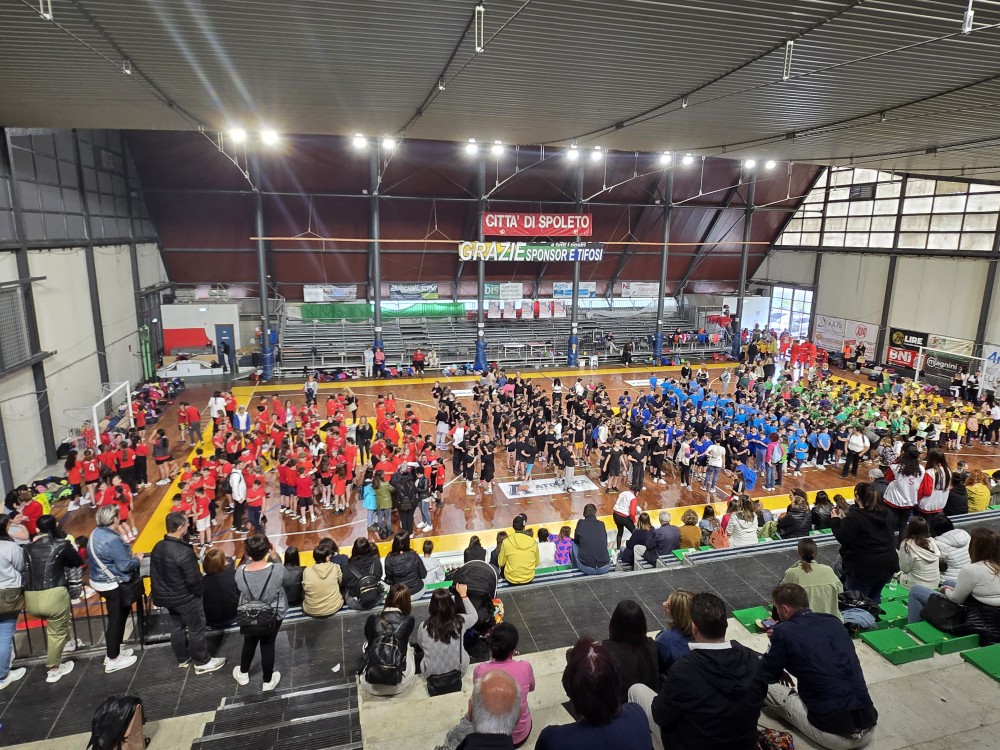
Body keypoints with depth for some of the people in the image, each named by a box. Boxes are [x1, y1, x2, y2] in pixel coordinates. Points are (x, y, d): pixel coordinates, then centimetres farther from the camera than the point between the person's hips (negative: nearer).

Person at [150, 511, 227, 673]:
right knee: (196, 629, 8)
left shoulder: (157, 547, -5)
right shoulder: (184, 552, -32)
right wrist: (199, 593, -6)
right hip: (185, 598, -8)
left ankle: (182, 659, 39)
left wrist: (163, 590, 18)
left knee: (176, 626, 23)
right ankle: (203, 662, 21)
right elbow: (193, 579, -25)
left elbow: (154, 573, 6)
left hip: (166, 596, 8)